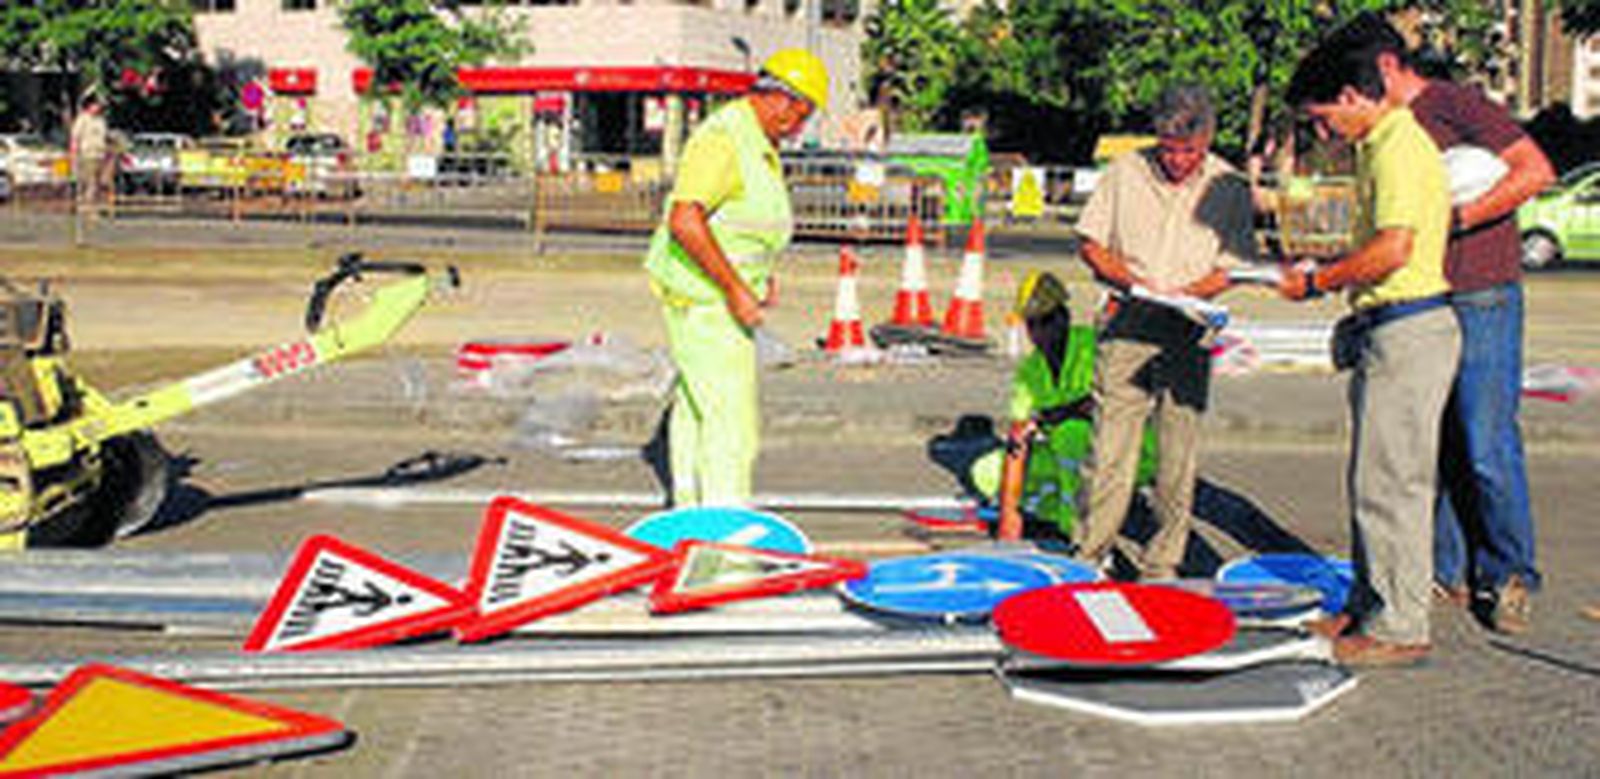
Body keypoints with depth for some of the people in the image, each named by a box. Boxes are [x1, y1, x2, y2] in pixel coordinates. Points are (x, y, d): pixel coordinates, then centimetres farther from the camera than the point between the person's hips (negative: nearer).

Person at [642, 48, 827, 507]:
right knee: (731, 417, -9)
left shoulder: (761, 144, 12)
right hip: (700, 295, -11)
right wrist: (735, 288, -27)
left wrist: (761, 277, 13)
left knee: (696, 404, 19)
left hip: (720, 294, 11)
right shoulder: (723, 139, -21)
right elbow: (684, 221, -29)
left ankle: (690, 510, 31)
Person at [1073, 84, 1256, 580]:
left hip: (1188, 335, 0)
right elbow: (1091, 245, 7)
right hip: (1127, 327, 0)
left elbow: (1234, 267, 3)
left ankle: (1161, 565, 11)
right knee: (1109, 446, -3)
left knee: (1178, 454, 1)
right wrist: (1134, 283, -10)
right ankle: (1090, 553, 8)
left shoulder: (1230, 188, 1)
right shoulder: (1125, 173, 3)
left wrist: (1185, 293, -15)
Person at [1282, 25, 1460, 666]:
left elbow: (1394, 249, -24)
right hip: (1386, 332, 11)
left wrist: (1317, 283, -14)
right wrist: (1328, 270, 14)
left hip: (1408, 333, -11)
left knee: (1390, 483, -6)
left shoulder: (1397, 147, -15)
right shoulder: (1381, 146, 17)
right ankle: (1370, 606, 26)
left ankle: (1399, 628, 1)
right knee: (1372, 480, 16)